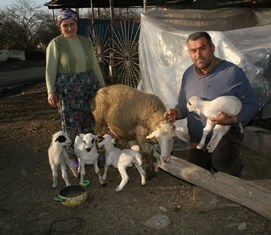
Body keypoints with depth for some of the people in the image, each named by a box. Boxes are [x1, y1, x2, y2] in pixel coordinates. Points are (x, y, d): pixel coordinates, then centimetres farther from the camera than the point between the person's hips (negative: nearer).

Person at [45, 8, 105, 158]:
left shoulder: (86, 41, 10)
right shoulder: (55, 44, -3)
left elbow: (95, 66, 15)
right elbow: (50, 70, -7)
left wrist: (102, 85, 15)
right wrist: (51, 91, -17)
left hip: (89, 87, 4)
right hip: (67, 89, -4)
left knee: (90, 122, 10)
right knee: (71, 123, 1)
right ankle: (72, 155, 17)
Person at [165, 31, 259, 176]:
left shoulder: (232, 72, -14)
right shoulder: (188, 74, 3)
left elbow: (252, 104, -10)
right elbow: (183, 105, 13)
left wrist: (233, 119, -28)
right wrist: (176, 113, -10)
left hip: (226, 134, -5)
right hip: (197, 138, 5)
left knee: (221, 162, -31)